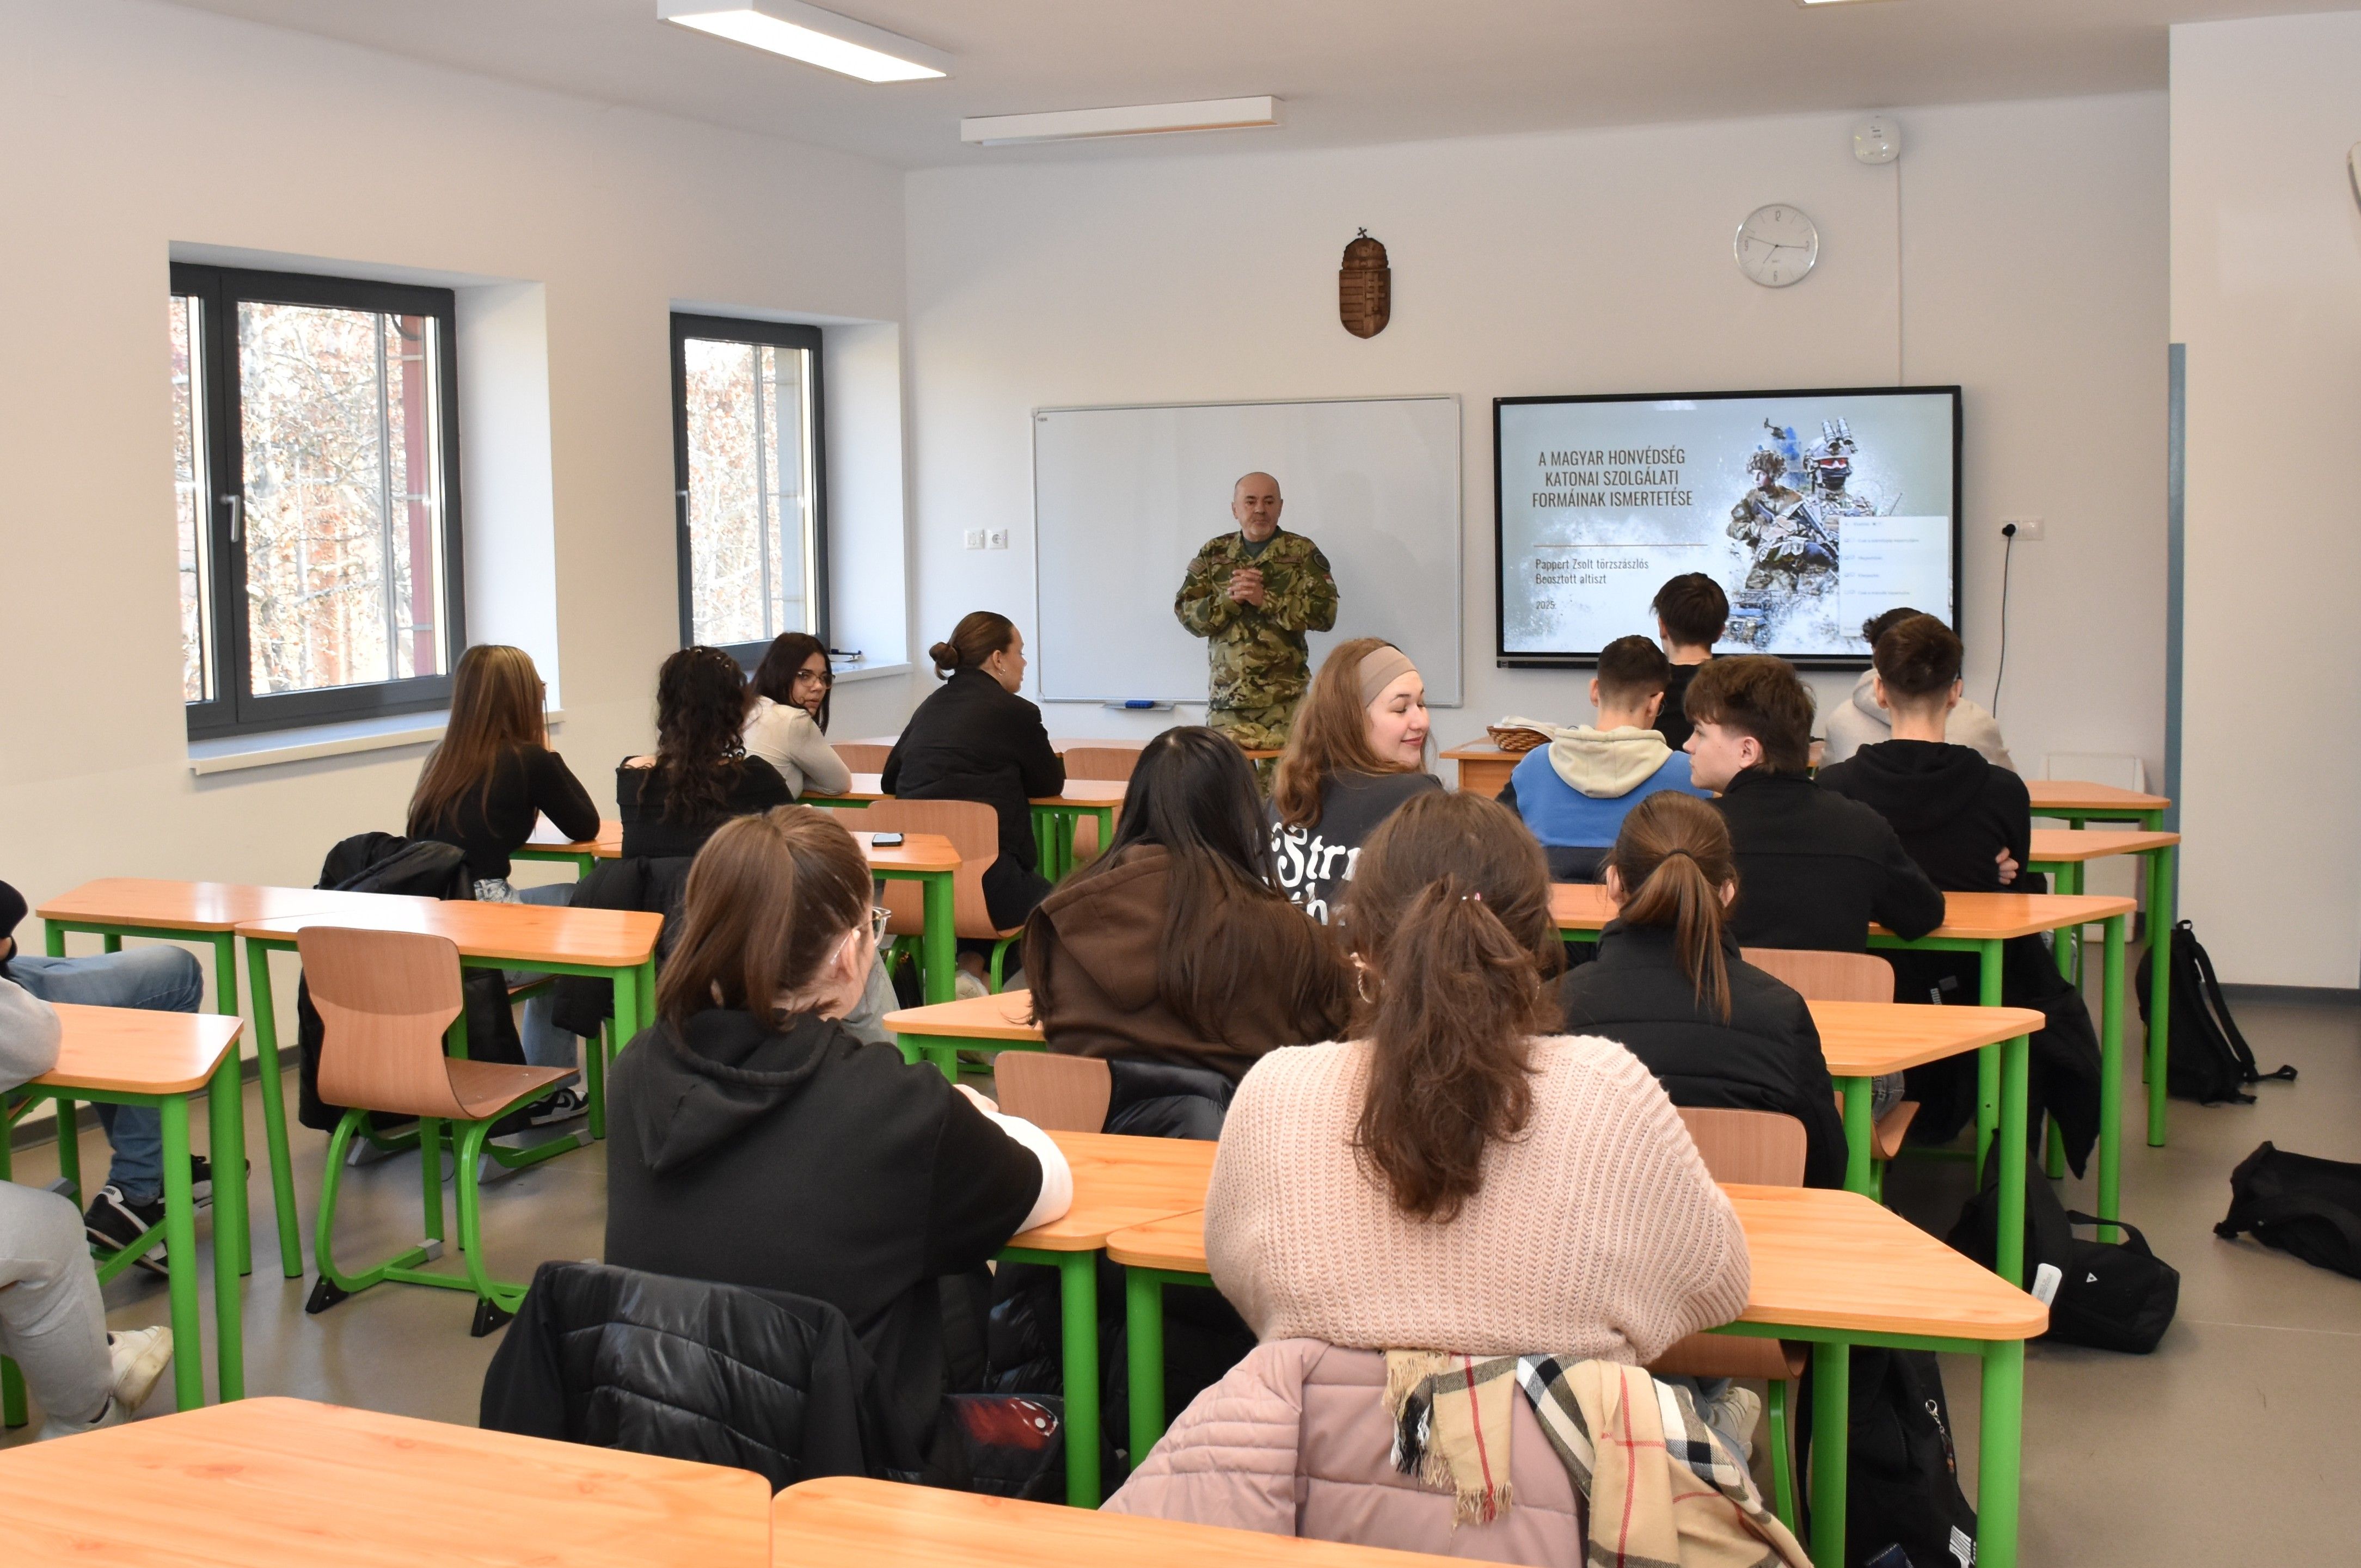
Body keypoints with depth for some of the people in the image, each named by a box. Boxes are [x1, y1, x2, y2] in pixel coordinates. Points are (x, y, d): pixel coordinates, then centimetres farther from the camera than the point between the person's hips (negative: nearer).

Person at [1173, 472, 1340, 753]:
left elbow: (1325, 612, -7)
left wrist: (1265, 599, -16)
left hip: (1285, 700, -2)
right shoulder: (1213, 554, 12)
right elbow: (1187, 613, 5)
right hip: (1225, 698, 2)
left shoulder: (1303, 553, 4)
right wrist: (1230, 598, -12)